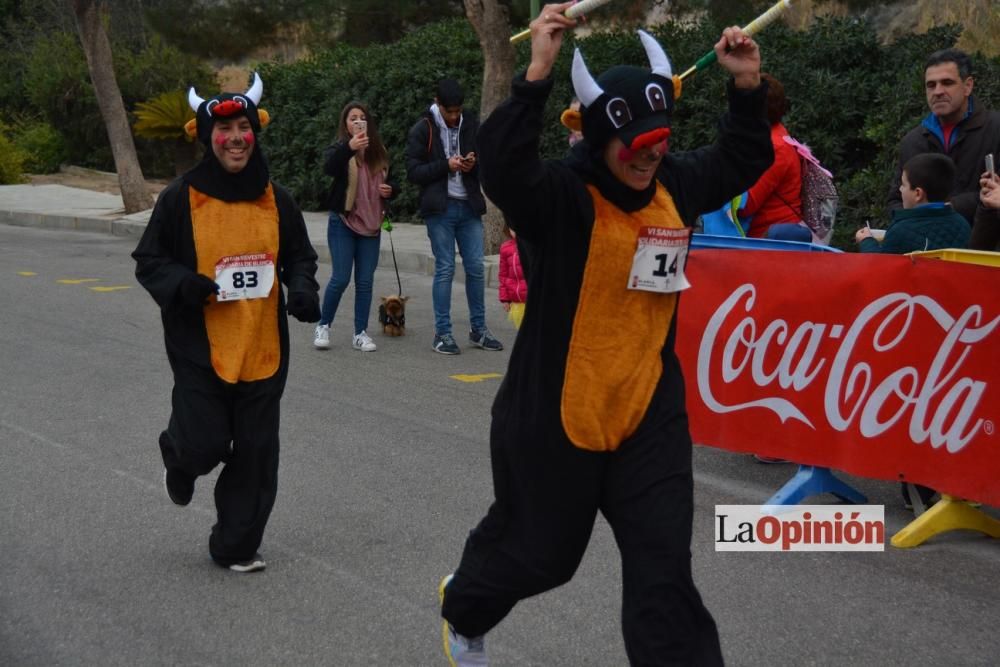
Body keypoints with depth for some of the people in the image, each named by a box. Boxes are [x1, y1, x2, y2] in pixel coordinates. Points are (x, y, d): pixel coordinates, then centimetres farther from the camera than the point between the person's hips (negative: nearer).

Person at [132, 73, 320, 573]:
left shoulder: (275, 198, 3)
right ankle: (179, 460, 34)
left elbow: (299, 257, 15)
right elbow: (148, 260, 1)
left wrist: (304, 290, -6)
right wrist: (183, 284, -19)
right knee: (205, 444, -5)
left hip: (263, 348, 3)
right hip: (200, 347, -3)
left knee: (255, 451, 6)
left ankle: (236, 546, 23)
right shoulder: (181, 197, -6)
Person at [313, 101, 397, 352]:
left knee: (365, 281, 5)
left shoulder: (379, 152, 9)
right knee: (340, 278, -5)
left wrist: (390, 189, -2)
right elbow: (328, 167, -28)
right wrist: (349, 147, -44)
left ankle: (361, 333, 12)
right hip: (343, 222, -4)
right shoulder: (340, 149, -5)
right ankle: (323, 326, 13)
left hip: (371, 224, 4)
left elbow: (391, 181, 21)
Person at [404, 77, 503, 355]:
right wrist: (446, 165, -19)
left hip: (469, 207, 4)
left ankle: (479, 329, 16)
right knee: (445, 269, -3)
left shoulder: (472, 126, 7)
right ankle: (442, 333, 5)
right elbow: (413, 171, -7)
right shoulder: (422, 130, -3)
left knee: (476, 268, 5)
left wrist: (475, 164, -7)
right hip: (440, 209, -4)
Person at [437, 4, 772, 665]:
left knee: (664, 573, 1)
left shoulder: (675, 185, 2)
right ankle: (463, 608, 50)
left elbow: (742, 161, 19)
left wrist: (748, 89, 4)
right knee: (539, 552, 17)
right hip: (555, 415, -4)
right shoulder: (562, 194, -18)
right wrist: (536, 77, -46)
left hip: (649, 413, 5)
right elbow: (503, 169, -39)